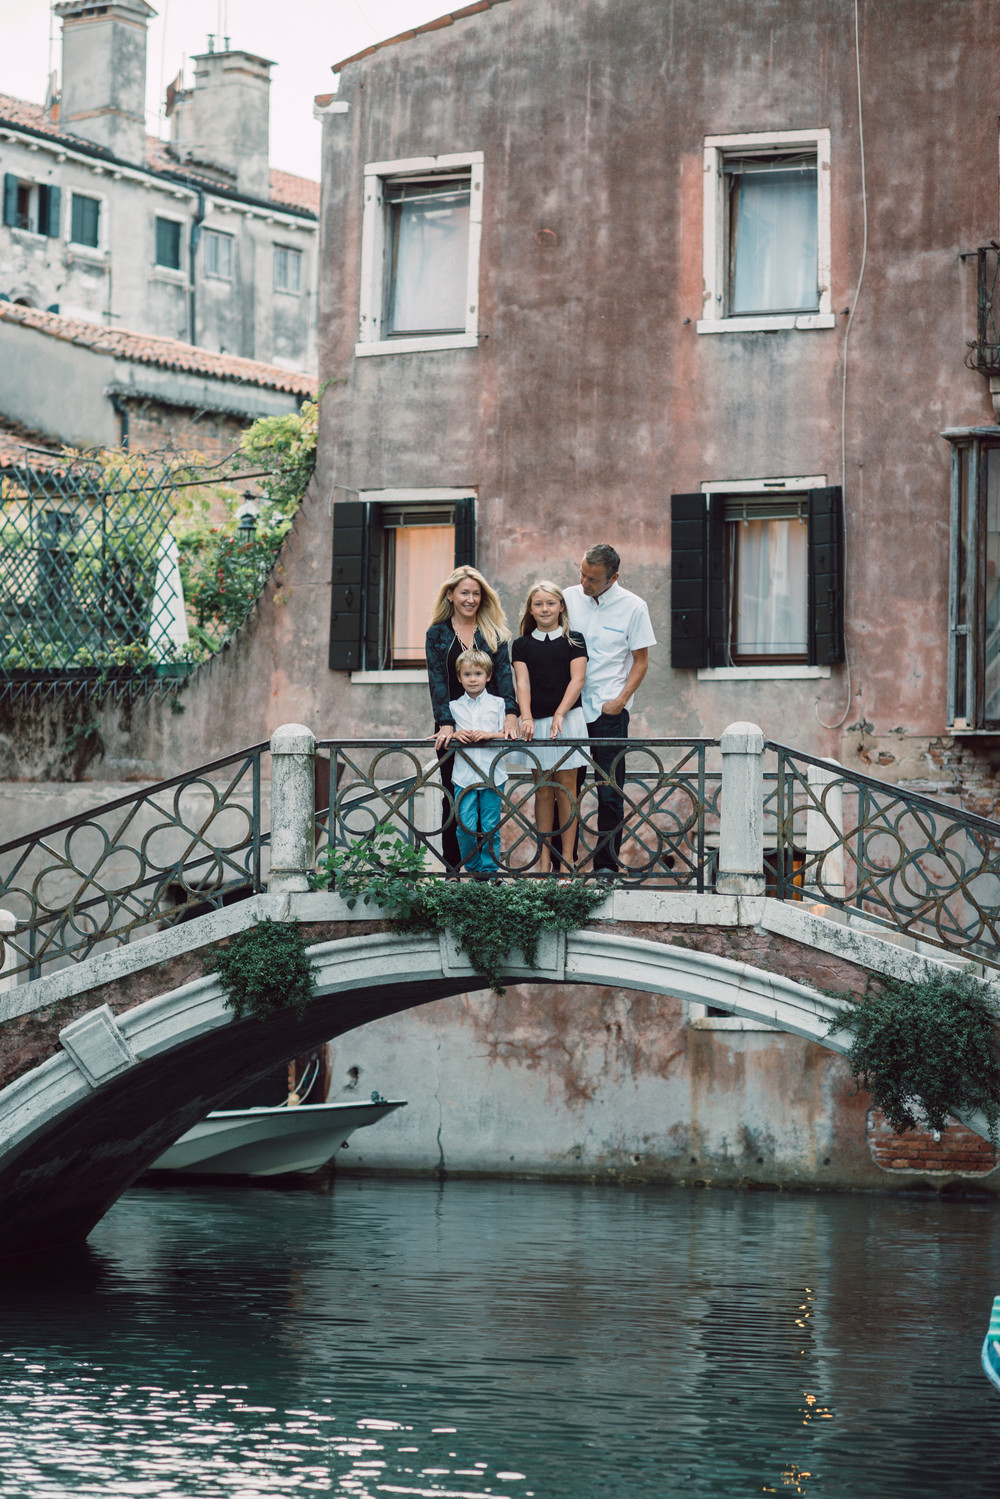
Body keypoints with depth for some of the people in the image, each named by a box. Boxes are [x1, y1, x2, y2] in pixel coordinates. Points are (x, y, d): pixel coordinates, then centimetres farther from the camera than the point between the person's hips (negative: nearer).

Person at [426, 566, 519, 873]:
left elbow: (504, 674, 0)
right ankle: (452, 865, 5)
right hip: (453, 726, -1)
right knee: (453, 796, 2)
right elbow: (437, 681, -4)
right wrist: (446, 725, -16)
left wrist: (510, 715, -15)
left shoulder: (494, 633, 9)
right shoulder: (438, 634, 4)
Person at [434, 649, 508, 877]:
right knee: (466, 827, -5)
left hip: (492, 775, -1)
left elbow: (507, 735, 5)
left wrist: (489, 734, -14)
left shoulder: (498, 704, 8)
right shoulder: (454, 706, 11)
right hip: (464, 775, 1)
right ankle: (472, 866, 10)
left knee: (490, 827, 1)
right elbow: (443, 735, 12)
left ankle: (489, 867, 10)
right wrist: (455, 735, -9)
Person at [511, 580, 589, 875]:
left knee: (565, 790, -1)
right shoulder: (522, 645, 10)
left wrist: (559, 715, -17)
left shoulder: (573, 641, 5)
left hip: (568, 720, -2)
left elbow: (576, 679, -4)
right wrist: (526, 718, -16)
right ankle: (544, 860, 6)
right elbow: (522, 683, 0)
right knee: (542, 792, 4)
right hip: (536, 723, 2)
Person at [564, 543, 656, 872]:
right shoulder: (569, 598, 3)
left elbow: (640, 660, 2)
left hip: (609, 709, -3)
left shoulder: (633, 607, -4)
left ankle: (607, 864, 6)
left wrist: (620, 700, -9)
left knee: (610, 792, -2)